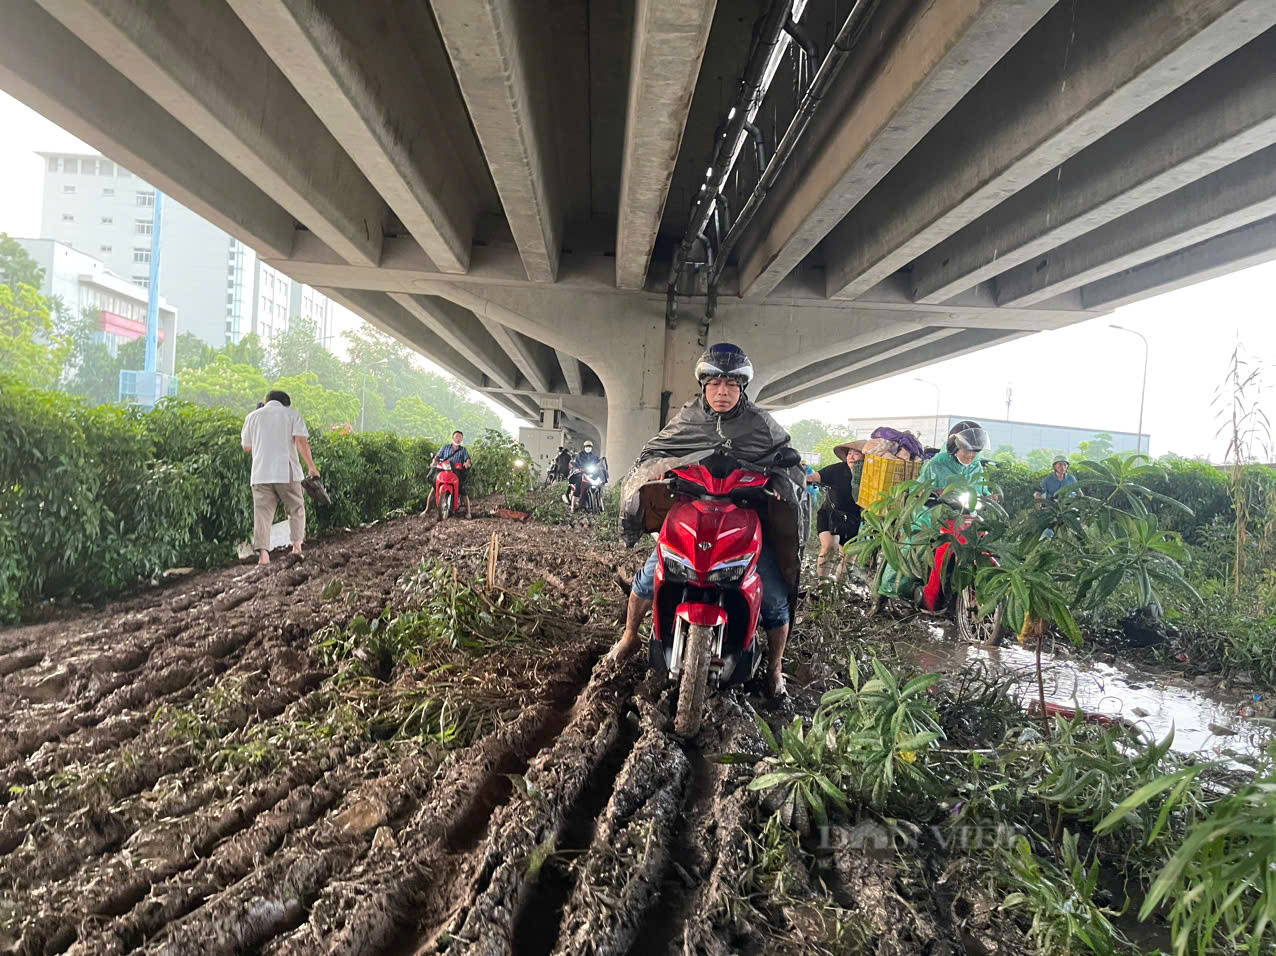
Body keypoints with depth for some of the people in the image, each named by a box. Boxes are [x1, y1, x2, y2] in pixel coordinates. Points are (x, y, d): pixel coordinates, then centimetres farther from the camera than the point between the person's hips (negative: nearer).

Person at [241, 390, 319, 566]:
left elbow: (247, 447, 17)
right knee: (296, 508, 12)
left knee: (262, 512, 1)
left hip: (260, 473, 2)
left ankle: (263, 553, -10)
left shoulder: (252, 416, 12)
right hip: (287, 472, -2)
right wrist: (311, 466, -8)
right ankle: (297, 545, 4)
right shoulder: (292, 414, 5)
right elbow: (301, 441, -9)